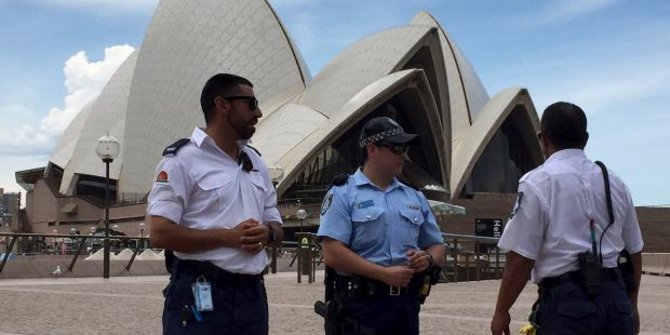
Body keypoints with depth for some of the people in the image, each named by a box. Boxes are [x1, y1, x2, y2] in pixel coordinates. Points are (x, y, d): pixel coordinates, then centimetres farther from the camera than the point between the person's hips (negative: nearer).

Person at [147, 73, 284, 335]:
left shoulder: (256, 162, 16)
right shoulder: (183, 158, -7)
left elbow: (276, 226, 19)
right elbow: (160, 233, -15)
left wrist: (267, 233, -5)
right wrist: (228, 236, -17)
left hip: (252, 294, 7)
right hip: (200, 296, -7)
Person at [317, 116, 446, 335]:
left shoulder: (415, 198, 16)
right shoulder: (343, 195, -3)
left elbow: (438, 247, 20)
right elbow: (332, 254, -14)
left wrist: (428, 258, -5)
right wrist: (384, 274, -19)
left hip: (406, 304, 6)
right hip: (361, 305, -6)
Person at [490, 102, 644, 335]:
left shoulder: (537, 183, -6)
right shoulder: (615, 183, 12)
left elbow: (521, 258, -10)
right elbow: (634, 252, 17)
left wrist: (501, 312, 0)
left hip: (566, 300, -5)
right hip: (616, 300, 6)